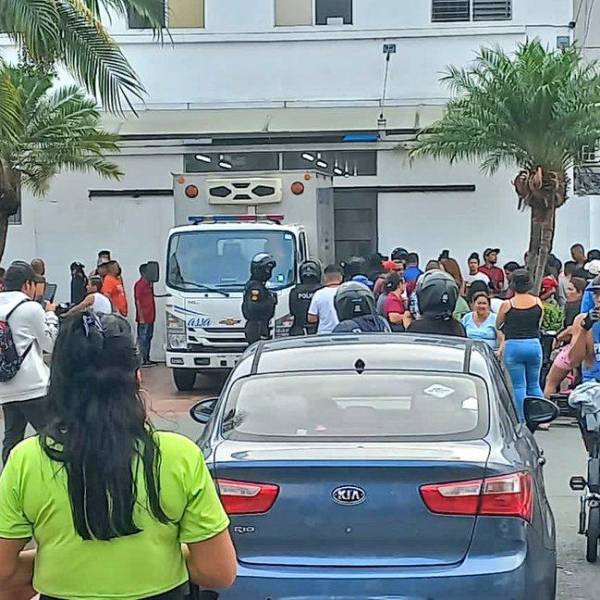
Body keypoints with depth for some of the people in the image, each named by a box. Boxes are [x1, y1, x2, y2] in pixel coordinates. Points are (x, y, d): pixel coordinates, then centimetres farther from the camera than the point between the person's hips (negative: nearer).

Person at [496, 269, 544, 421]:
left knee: (518, 386, 3)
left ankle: (522, 421, 1)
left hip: (513, 346, -3)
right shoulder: (538, 302, 1)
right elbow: (539, 324, 12)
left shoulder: (507, 304, -5)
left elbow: (497, 326, 9)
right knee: (534, 385, 16)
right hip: (534, 345, 3)